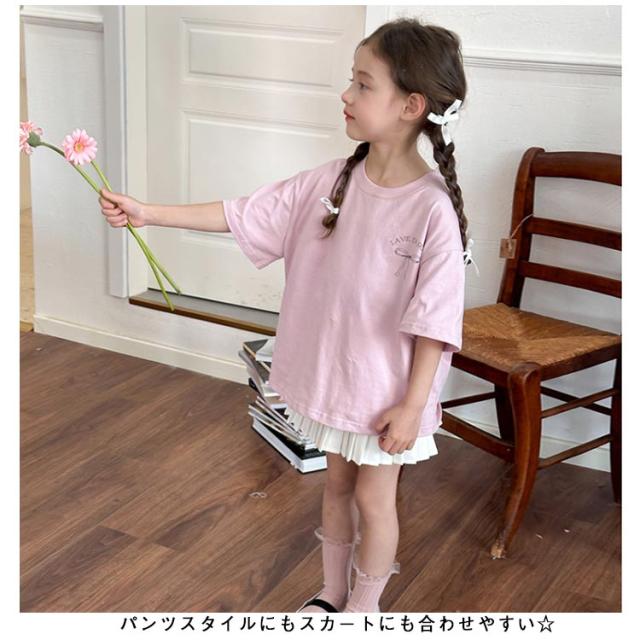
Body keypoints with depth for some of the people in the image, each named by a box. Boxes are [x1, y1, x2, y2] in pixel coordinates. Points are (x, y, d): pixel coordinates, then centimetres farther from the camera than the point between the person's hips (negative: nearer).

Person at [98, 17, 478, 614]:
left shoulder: (432, 209, -23)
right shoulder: (333, 180, -7)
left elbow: (433, 321, -19)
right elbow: (245, 214, -3)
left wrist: (413, 405, -17)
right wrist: (148, 213, -7)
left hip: (388, 387, -5)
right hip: (332, 367, 6)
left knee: (373, 497, 12)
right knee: (336, 481, 22)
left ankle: (364, 609, 35)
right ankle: (332, 593, 43)